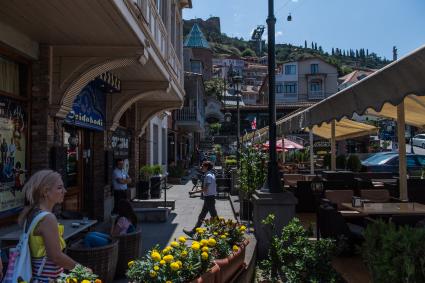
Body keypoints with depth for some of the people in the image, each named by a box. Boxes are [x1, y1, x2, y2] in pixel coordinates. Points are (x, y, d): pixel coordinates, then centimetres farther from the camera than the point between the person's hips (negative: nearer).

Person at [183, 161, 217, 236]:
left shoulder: (208, 176, -19)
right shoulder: (211, 175, 10)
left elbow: (205, 189, -24)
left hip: (209, 198, -10)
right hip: (209, 197, 10)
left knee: (214, 216, 0)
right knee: (202, 216, 13)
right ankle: (193, 231, 20)